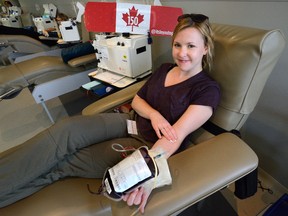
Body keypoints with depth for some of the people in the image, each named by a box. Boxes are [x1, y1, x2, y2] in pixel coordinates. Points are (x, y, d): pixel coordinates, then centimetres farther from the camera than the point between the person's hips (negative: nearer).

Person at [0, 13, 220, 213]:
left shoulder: (208, 90, -10)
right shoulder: (165, 68, 10)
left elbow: (176, 136, -22)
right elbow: (136, 100, 9)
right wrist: (153, 114, -13)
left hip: (150, 147, -5)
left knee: (60, 164, -17)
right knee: (67, 128, -19)